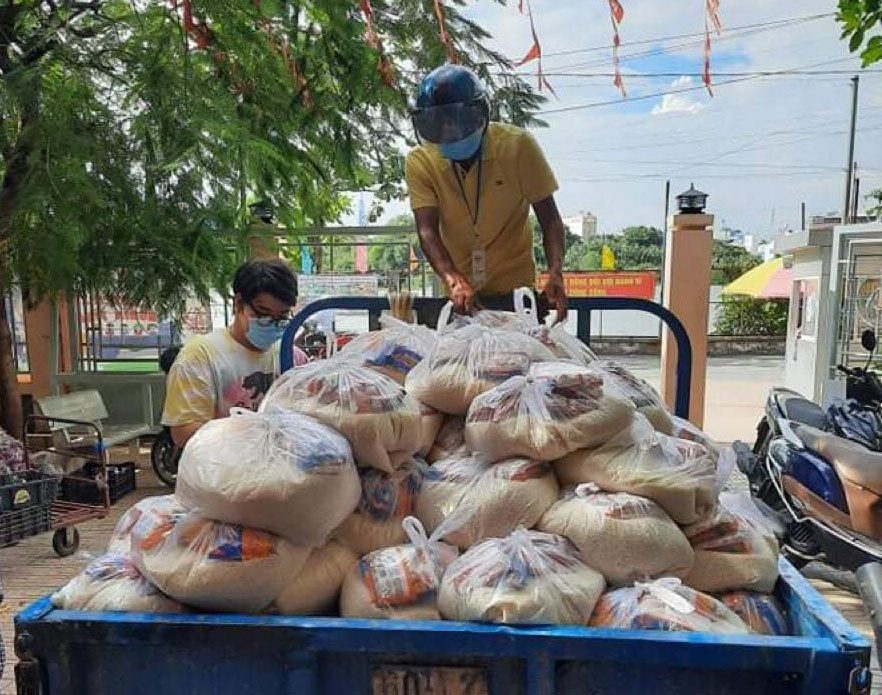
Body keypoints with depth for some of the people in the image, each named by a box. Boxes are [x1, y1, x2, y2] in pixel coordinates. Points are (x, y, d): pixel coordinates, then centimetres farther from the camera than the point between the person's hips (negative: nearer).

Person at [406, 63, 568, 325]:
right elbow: (427, 231, -17)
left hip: (514, 288, -1)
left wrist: (555, 274, -25)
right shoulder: (420, 162, -7)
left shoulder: (517, 146, -10)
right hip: (455, 293, 1)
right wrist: (453, 280, -35)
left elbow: (549, 219, -8)